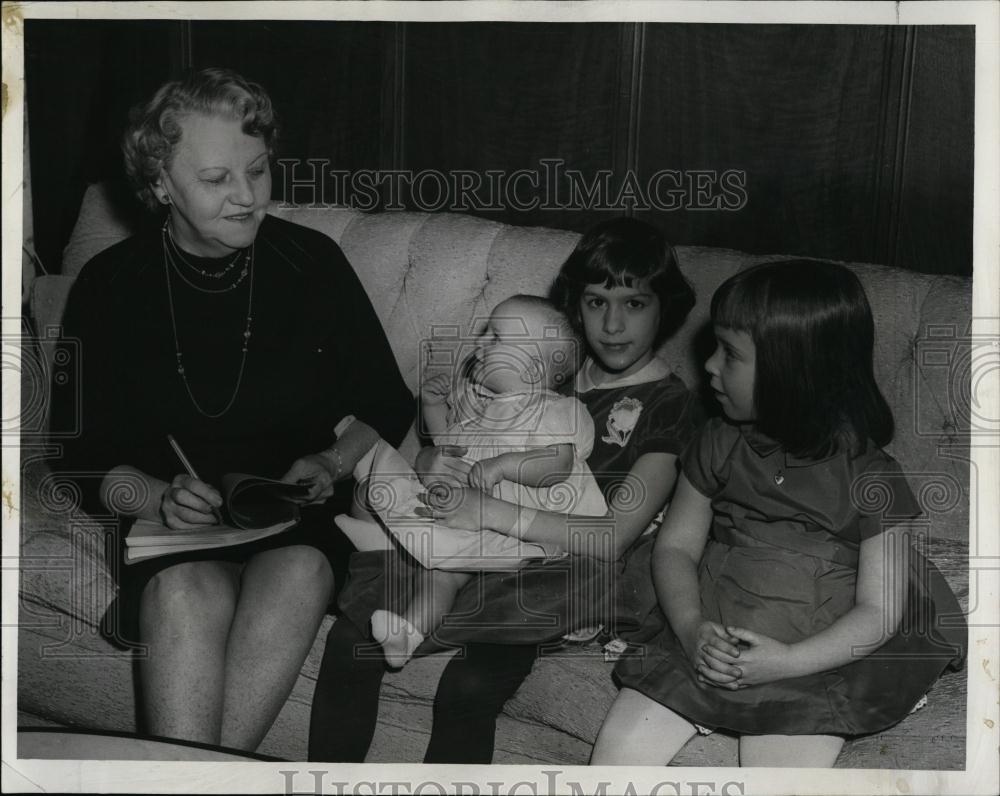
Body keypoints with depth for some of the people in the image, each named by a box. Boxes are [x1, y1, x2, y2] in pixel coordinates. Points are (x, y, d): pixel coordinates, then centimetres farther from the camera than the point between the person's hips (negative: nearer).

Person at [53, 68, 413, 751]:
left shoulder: (313, 262, 2)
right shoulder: (109, 285, 1)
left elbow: (389, 405, 11)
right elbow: (87, 459, 4)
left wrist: (332, 464, -9)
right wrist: (160, 498, -17)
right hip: (167, 517, 0)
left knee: (299, 573, -33)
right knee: (187, 591, -34)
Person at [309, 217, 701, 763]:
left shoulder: (670, 405, -1)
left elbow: (614, 538, -13)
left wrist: (488, 510, -22)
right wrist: (431, 462, -10)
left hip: (566, 570, -4)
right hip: (484, 553, 5)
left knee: (470, 686, -33)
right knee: (347, 642, -17)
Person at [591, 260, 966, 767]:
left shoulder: (869, 475, -8)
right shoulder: (720, 445, 5)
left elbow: (880, 611, -7)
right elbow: (676, 547, 8)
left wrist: (788, 662, -21)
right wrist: (691, 629, -13)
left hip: (811, 662, -3)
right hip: (707, 643, 4)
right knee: (621, 742, -14)